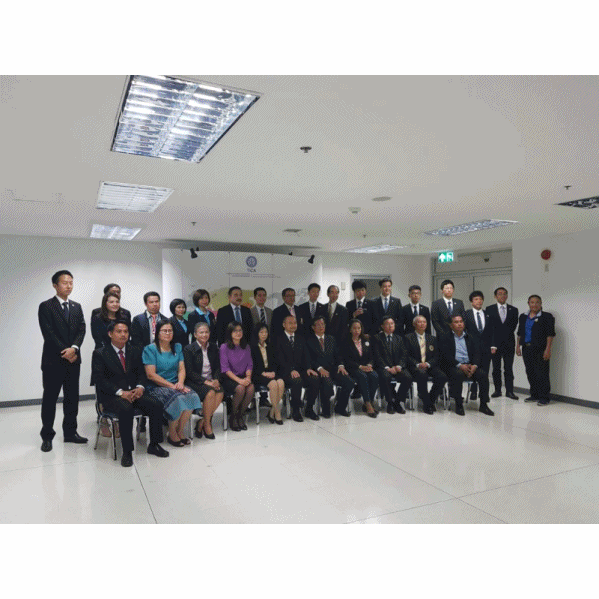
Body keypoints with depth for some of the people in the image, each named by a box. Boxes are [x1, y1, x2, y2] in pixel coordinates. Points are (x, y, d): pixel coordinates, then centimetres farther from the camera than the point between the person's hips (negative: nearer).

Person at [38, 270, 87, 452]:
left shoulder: (77, 307, 13)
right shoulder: (46, 306, -3)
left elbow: (81, 329, 4)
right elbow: (48, 333, -10)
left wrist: (74, 348, -12)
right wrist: (64, 351, -14)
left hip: (73, 358, 5)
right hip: (53, 360, -5)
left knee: (72, 398, 8)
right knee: (50, 399, 3)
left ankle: (70, 432, 18)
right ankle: (47, 436, 12)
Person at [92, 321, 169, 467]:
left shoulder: (134, 351, 14)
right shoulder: (100, 354, 0)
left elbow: (141, 373, 12)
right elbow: (100, 380, -9)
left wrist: (140, 387, -11)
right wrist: (121, 392, -21)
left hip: (133, 392, 5)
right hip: (111, 396, -4)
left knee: (156, 405, -20)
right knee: (126, 409, -36)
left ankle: (154, 445, -4)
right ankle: (127, 452, -23)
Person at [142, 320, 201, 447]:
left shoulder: (177, 347, 15)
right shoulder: (150, 349, -2)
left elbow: (182, 369, 9)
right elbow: (151, 375, -10)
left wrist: (180, 382, -12)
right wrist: (171, 386, -16)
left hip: (175, 385, 5)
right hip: (156, 387, -5)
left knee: (192, 396, -24)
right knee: (178, 398, -32)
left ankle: (180, 431, -8)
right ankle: (172, 435, -11)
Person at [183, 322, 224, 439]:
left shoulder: (213, 347, 11)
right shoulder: (189, 349, -4)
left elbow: (218, 367, 11)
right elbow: (189, 372, -9)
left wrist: (216, 380, -9)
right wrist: (206, 382, -18)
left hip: (211, 380, 5)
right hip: (194, 382, -4)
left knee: (220, 393, -26)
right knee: (210, 392, -32)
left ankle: (201, 424, -12)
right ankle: (207, 425, -13)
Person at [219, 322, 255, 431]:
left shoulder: (246, 347, 12)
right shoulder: (224, 347, -3)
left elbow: (250, 364, 9)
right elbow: (225, 368, -9)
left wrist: (248, 377, -11)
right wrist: (238, 380, -19)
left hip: (243, 376, 4)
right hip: (228, 378, -4)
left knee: (251, 388, -28)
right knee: (240, 388, -32)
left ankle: (240, 415, -7)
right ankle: (233, 416, -9)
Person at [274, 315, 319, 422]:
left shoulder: (300, 339, 19)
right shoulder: (279, 340, 2)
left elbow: (305, 356, 11)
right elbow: (280, 359, -9)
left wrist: (308, 368, -8)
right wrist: (291, 370, -23)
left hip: (300, 370, 5)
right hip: (285, 372, -5)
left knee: (314, 379, -24)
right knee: (297, 381, -35)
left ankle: (309, 409, -7)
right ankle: (295, 411, -17)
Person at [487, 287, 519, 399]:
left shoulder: (513, 310, 8)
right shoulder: (490, 309, 4)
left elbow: (513, 326, 6)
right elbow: (489, 327, -1)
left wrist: (507, 337, -1)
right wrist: (492, 344, -7)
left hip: (509, 343, 1)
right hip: (495, 343, -1)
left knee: (509, 368, 1)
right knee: (496, 368, 4)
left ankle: (509, 391, 7)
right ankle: (497, 390, 11)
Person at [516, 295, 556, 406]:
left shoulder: (547, 317, -4)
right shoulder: (523, 317, 13)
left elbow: (550, 334, -8)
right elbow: (519, 333, 17)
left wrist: (548, 349, -14)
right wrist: (518, 346, 11)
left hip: (540, 350, -5)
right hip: (527, 349, 6)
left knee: (542, 374, -3)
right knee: (530, 373, 10)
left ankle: (544, 397, 5)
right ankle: (534, 395, 20)